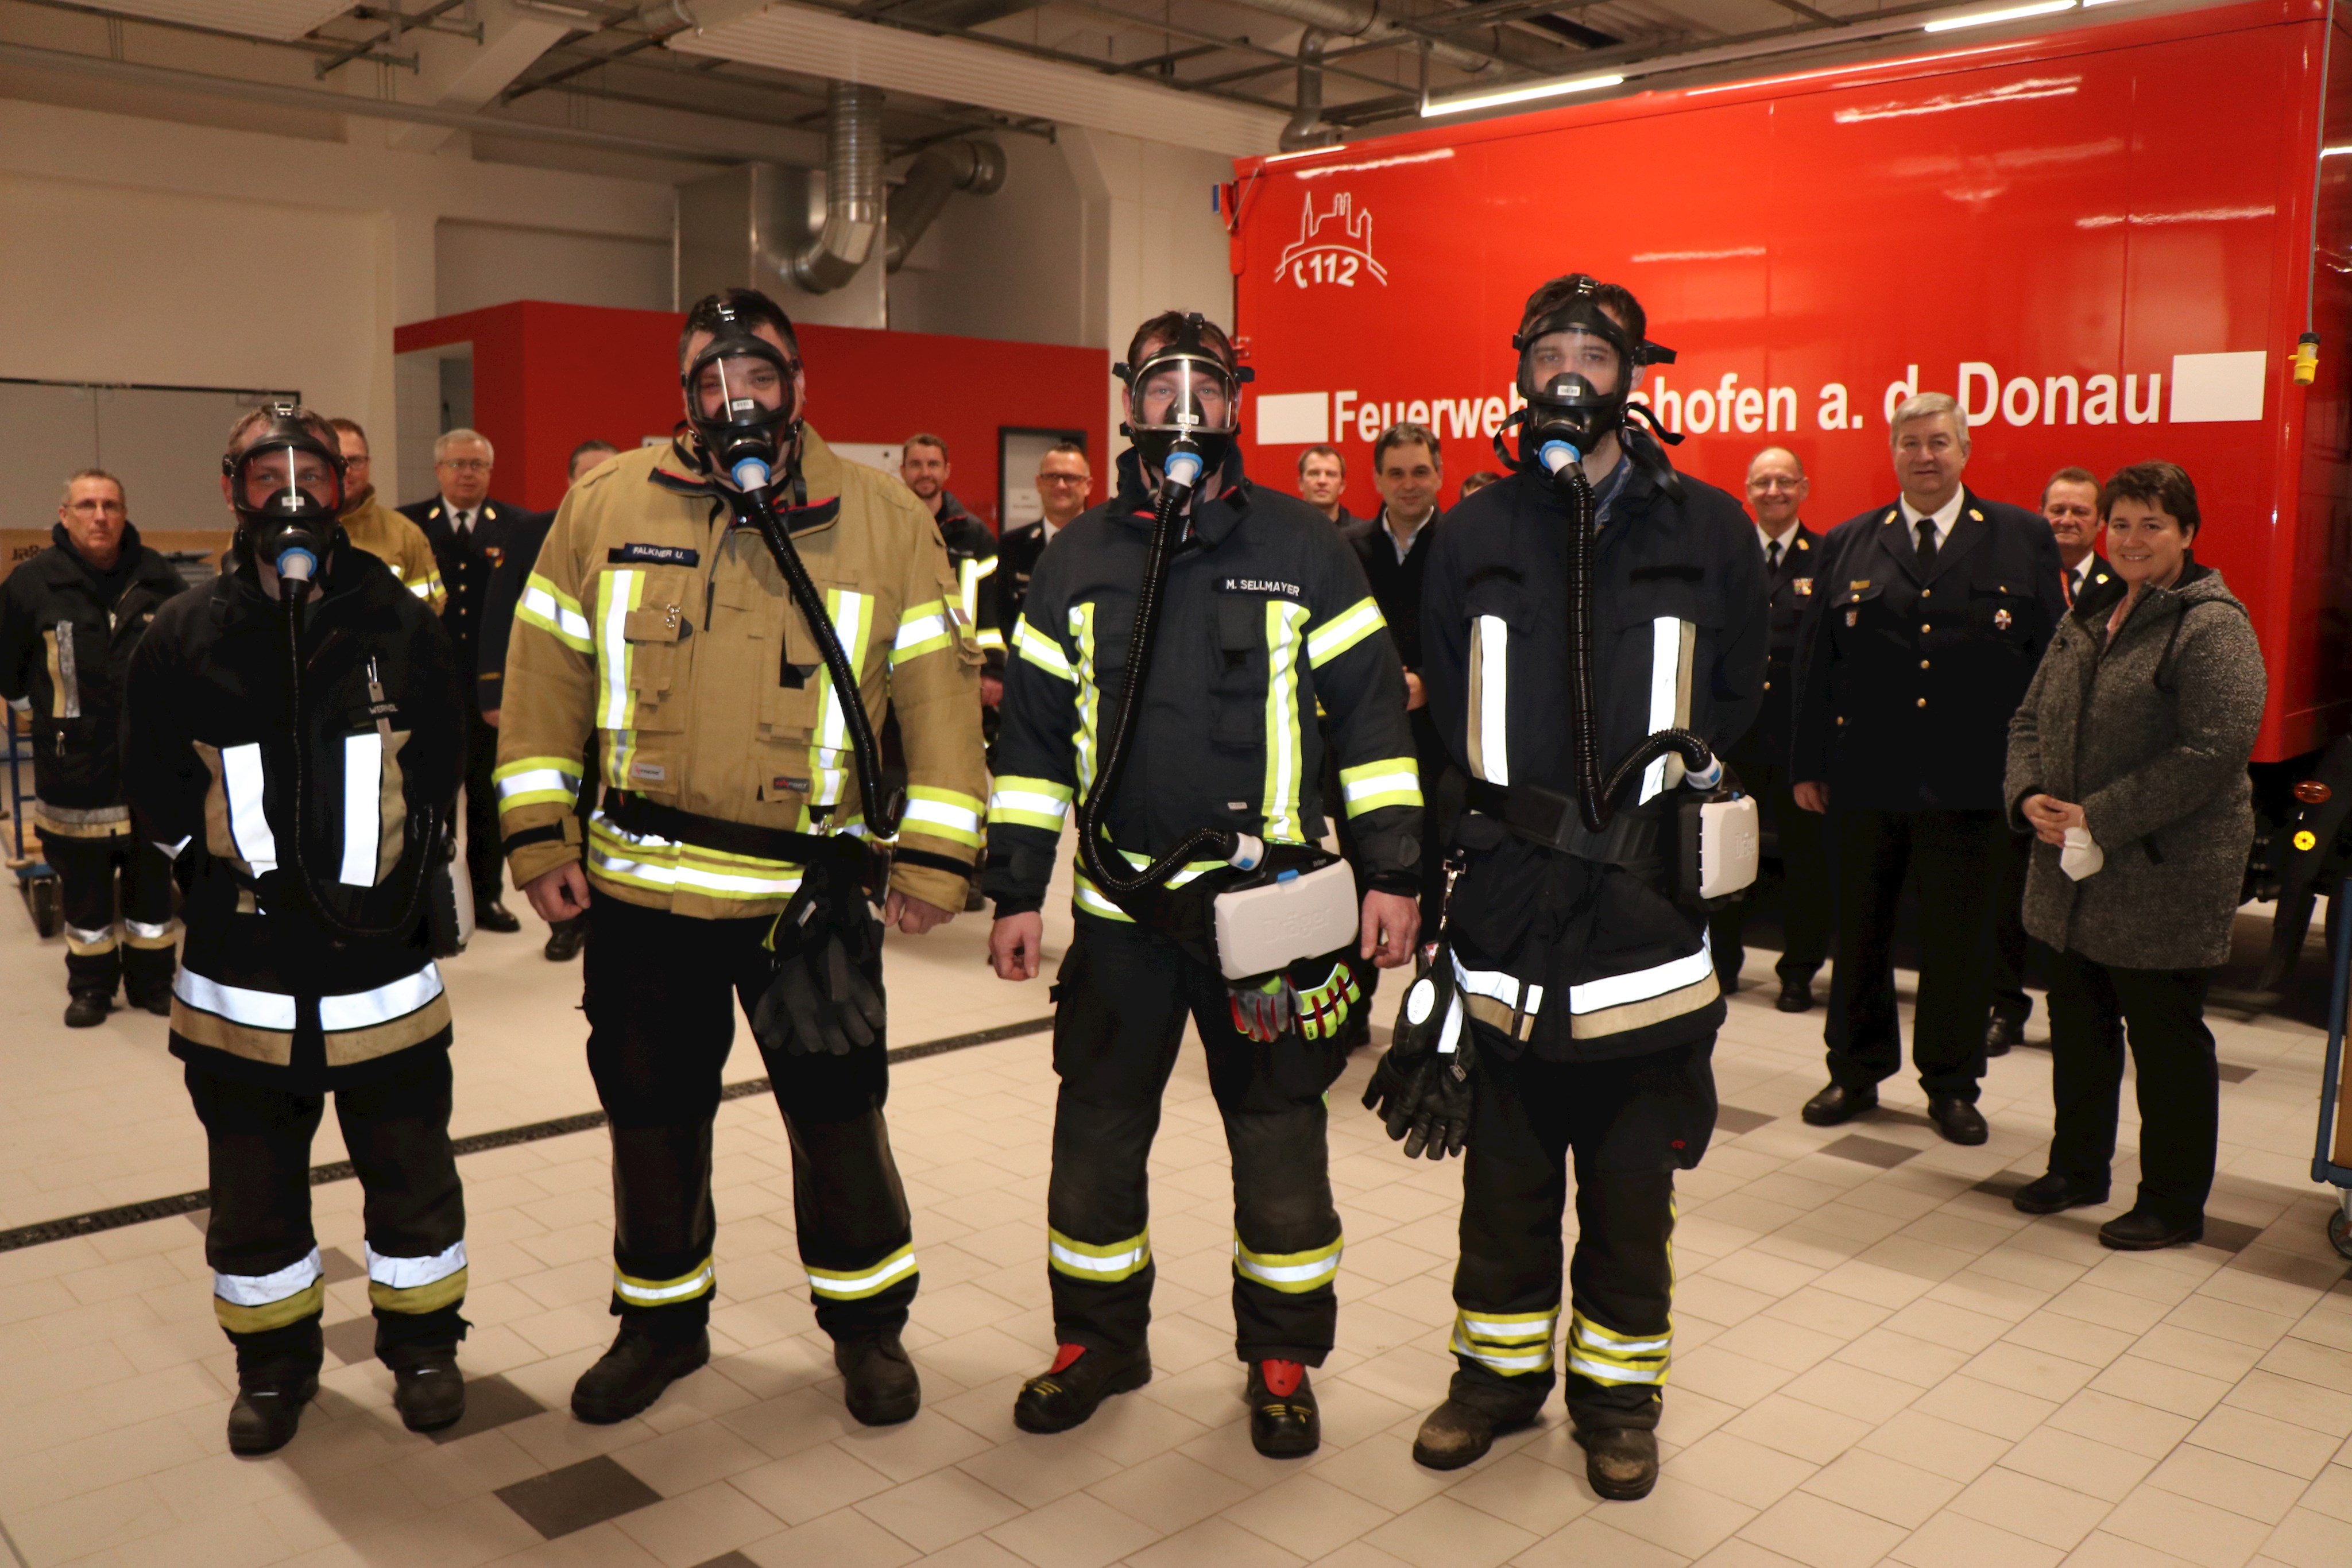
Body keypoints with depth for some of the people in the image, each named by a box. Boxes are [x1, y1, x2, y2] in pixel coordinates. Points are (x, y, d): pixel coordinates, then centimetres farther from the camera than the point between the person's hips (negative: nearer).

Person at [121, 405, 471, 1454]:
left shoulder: (401, 627, -2)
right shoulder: (183, 639, -2)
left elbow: (437, 779, 2)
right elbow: (157, 799, -1)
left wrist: (392, 881, -9)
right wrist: (237, 874, -11)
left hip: (385, 970, 0)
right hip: (239, 982, 1)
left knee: (411, 1171, 12)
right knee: (253, 1183, 15)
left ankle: (421, 1341, 33)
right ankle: (273, 1363, 35)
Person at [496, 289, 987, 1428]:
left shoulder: (885, 521, -2)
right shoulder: (607, 506, 2)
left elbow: (939, 693, -2)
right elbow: (545, 678, 6)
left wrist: (934, 859, -6)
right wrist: (539, 837, 1)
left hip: (813, 893, -2)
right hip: (639, 888, 2)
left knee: (839, 1115, 7)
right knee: (652, 1117, 16)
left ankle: (867, 1320, 31)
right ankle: (661, 1320, 38)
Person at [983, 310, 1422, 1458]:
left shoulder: (1301, 548, 1)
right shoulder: (1077, 559, 7)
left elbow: (1371, 712, 0)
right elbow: (1033, 732, 8)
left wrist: (1391, 871, -6)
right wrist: (1015, 891, 5)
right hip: (1120, 906, 3)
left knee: (1278, 1139, 8)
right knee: (1096, 1131, 11)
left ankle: (1283, 1359, 26)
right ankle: (1097, 1341, 31)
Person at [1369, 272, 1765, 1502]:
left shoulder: (1707, 532, 4)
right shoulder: (1474, 534, 6)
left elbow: (1734, 705, 8)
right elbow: (1442, 713, 9)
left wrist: (1656, 809, -3)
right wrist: (1525, 807, 0)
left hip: (1649, 899, -1)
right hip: (1505, 901, 1)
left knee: (1632, 1178, 10)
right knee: (1504, 1168, 12)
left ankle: (1619, 1390, 27)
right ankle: (1499, 1367, 29)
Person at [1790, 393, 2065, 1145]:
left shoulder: (2023, 540, 4)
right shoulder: (1847, 545, 7)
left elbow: (2051, 660, 3)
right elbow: (1815, 660, 7)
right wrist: (1809, 764, 3)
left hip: (1968, 782, -1)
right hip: (1863, 779, 1)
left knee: (1960, 942, 8)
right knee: (1858, 936, 11)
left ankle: (1951, 1085, 24)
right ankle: (1855, 1073, 27)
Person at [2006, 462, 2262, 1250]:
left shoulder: (2213, 626, -12)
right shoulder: (2087, 617, 11)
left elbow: (2213, 751, -20)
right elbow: (2032, 716, 14)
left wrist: (2101, 818, -20)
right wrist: (2030, 795, -5)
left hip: (2165, 879, -7)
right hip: (2074, 871, 7)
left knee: (2166, 1043, 4)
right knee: (2077, 1026, 18)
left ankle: (2174, 1203, 19)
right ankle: (2078, 1166, 35)